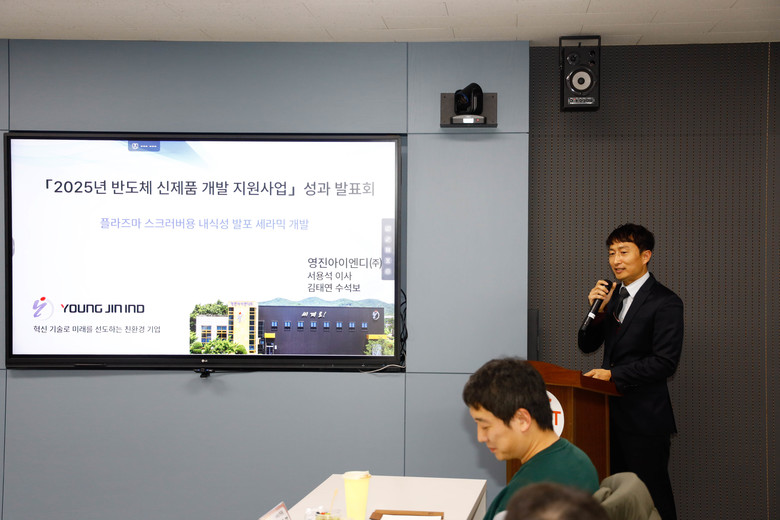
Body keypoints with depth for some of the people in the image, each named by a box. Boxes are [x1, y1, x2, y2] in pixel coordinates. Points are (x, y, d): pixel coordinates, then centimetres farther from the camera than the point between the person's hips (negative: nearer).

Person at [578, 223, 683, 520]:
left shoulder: (665, 303, -11)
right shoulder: (612, 296, 11)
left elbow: (665, 362, -17)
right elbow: (587, 346, 11)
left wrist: (614, 375, -18)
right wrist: (597, 311, -6)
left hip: (644, 417, -7)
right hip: (612, 412, 7)